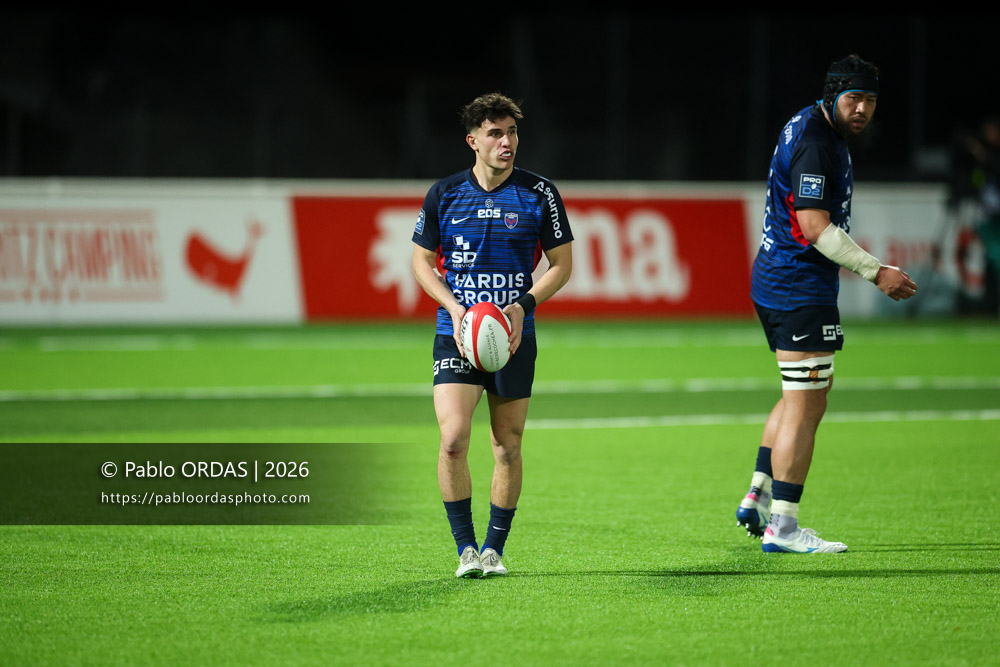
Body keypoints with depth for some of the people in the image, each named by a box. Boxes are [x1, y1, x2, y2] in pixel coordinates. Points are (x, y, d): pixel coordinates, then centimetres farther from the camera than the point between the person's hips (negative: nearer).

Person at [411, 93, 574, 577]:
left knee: (508, 447, 3)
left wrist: (524, 305, -10)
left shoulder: (539, 194, 0)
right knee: (453, 439, -15)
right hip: (456, 334, 0)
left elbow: (561, 264, 5)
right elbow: (422, 262, 9)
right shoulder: (444, 193, 2)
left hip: (514, 335, 1)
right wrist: (454, 307, -7)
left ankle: (494, 550, 17)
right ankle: (466, 549, -5)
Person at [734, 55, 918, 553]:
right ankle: (781, 526, -7)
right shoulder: (814, 143, -18)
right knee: (805, 403, -8)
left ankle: (757, 498, 23)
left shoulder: (808, 128, 15)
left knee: (809, 392, 21)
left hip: (776, 283, 11)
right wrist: (875, 272, -21)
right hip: (800, 291, -11)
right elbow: (816, 227, -24)